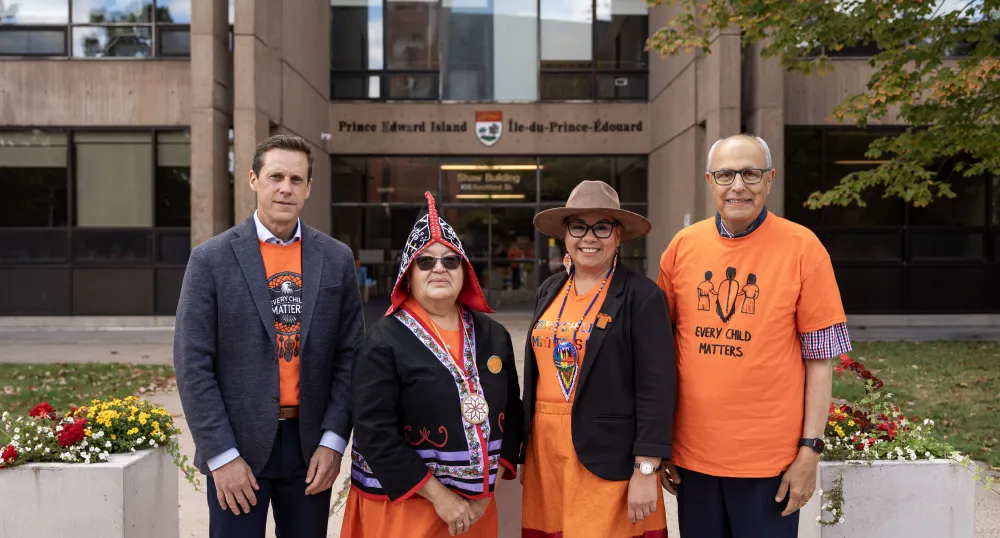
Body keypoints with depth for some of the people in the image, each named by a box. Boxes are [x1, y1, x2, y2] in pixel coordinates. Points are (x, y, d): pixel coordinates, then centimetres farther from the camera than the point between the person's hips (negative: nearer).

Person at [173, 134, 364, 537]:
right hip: (236, 446, -2)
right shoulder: (212, 258, -4)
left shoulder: (336, 258, 3)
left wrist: (333, 441, -4)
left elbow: (349, 355, 3)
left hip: (312, 445, 2)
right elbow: (193, 365, -6)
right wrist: (223, 455, -11)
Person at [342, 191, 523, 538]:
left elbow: (511, 414, 7)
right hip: (403, 504, -4)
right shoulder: (385, 341, -11)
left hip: (476, 505, 4)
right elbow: (375, 434, -16)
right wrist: (439, 497, -16)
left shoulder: (493, 335, 4)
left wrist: (486, 489, -2)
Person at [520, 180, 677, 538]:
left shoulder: (641, 296, -10)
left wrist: (646, 470, -15)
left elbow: (656, 387, -12)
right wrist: (525, 452, 15)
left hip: (608, 460, -5)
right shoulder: (549, 291, 8)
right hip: (546, 453, 6)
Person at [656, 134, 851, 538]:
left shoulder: (802, 248, -6)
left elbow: (818, 359, -4)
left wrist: (810, 450, -8)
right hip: (693, 455, 3)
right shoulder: (683, 246, 2)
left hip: (770, 459, -2)